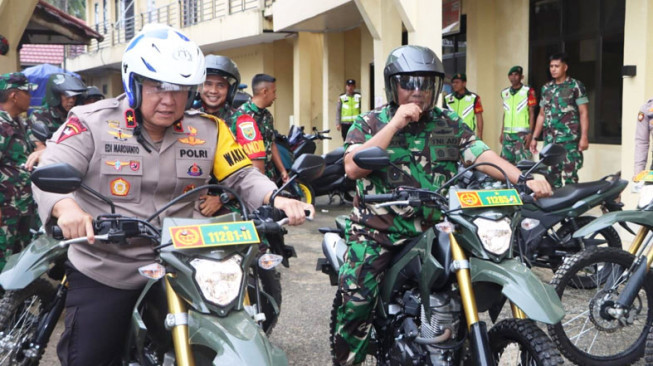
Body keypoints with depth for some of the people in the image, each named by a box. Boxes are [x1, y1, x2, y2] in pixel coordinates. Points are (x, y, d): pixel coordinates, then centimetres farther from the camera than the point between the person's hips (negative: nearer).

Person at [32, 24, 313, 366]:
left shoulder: (207, 131, 2)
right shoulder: (91, 122, -9)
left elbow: (242, 176, -1)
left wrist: (277, 200, -23)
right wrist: (67, 208, -42)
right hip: (103, 274, -3)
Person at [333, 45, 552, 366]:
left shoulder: (450, 124, 9)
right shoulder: (370, 123, 2)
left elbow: (482, 155, -4)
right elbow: (352, 167, -13)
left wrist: (523, 179, -22)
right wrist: (395, 124, -15)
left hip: (433, 232, 3)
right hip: (377, 233, -3)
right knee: (357, 299, -17)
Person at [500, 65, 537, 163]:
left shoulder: (528, 91, -2)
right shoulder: (505, 93, 14)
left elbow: (532, 113, -2)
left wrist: (530, 133, -10)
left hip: (522, 133, -5)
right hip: (507, 133, 5)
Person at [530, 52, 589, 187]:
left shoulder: (575, 86, 1)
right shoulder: (546, 88, 17)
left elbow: (584, 113, -3)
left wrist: (584, 137, -11)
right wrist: (534, 137, 17)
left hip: (569, 139, -5)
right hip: (550, 139, 5)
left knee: (570, 176, -10)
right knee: (552, 176, 4)